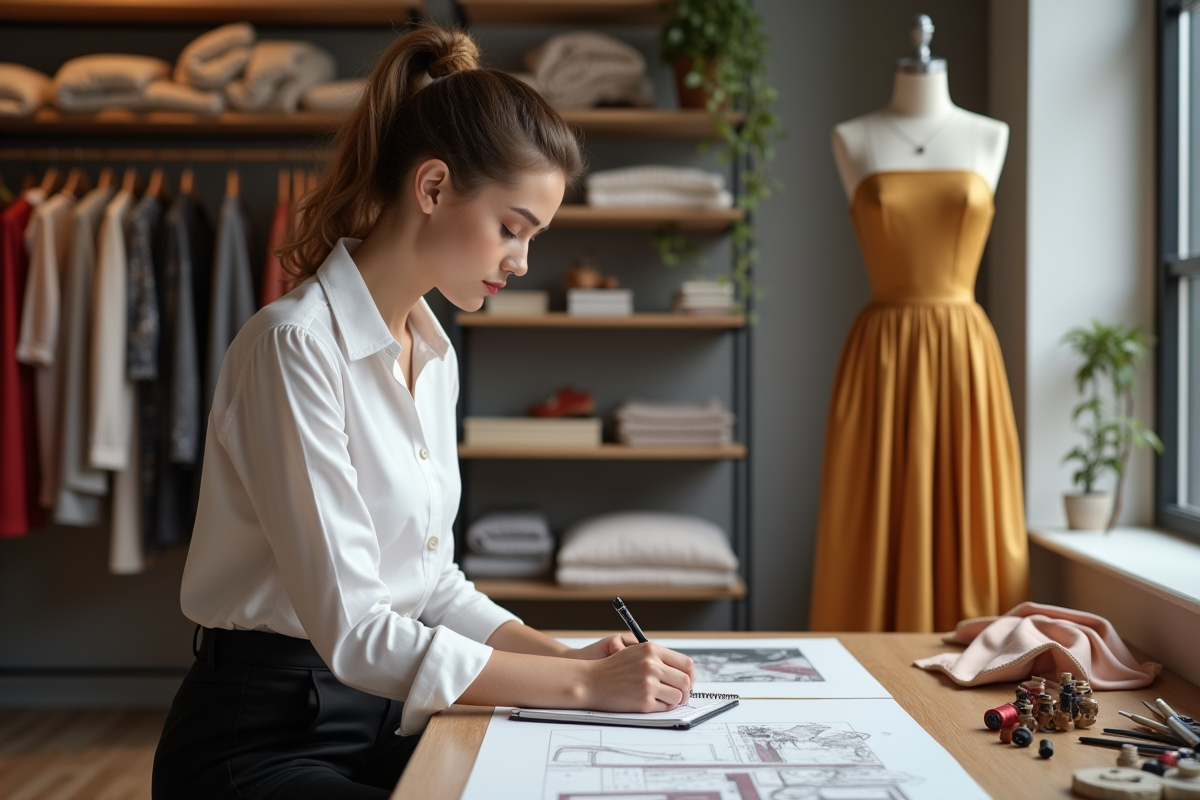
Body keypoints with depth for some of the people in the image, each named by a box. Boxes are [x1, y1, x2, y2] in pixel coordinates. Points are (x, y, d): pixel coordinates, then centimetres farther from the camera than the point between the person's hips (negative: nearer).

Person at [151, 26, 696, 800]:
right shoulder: (296, 345, -19)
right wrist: (581, 684, -22)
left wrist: (563, 653, -4)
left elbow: (431, 582, 11)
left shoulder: (434, 352, 7)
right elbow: (353, 632, -23)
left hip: (388, 713, 7)